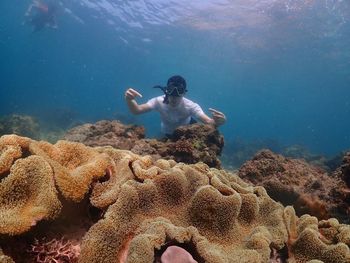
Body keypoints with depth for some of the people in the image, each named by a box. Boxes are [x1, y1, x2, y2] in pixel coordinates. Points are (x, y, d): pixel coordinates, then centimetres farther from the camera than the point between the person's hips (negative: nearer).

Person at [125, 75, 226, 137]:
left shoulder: (190, 106, -36)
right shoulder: (159, 101, -33)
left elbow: (208, 122, -45)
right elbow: (137, 110, -39)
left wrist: (217, 121, -70)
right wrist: (129, 100, -62)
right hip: (167, 134, 0)